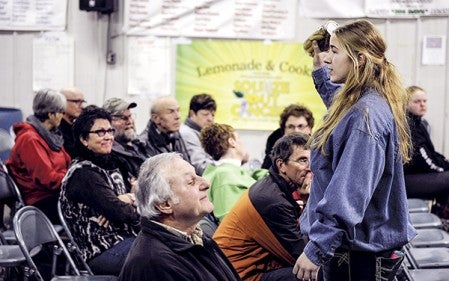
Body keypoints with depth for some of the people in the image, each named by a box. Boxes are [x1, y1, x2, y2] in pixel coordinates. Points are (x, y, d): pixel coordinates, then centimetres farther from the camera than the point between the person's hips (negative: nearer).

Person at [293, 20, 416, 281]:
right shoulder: (358, 102, 8)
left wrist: (316, 249, -27)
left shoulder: (366, 115, -22)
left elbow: (350, 193, -28)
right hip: (361, 243, 10)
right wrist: (320, 72, 27)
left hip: (358, 253, -10)